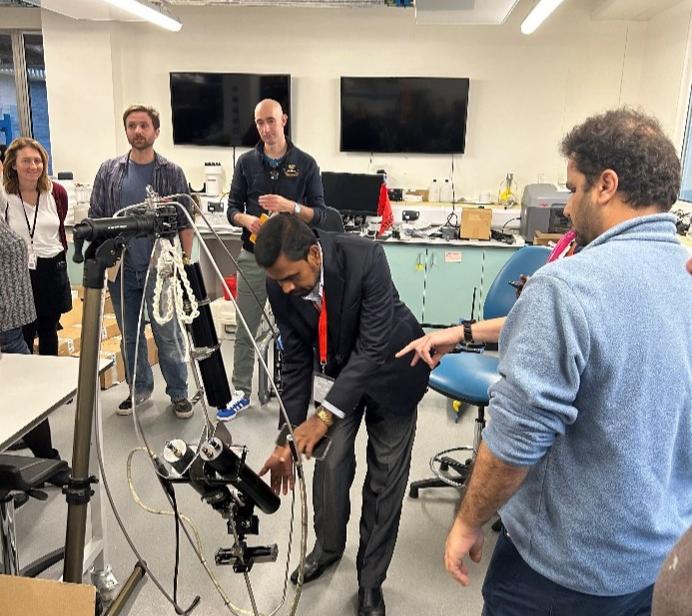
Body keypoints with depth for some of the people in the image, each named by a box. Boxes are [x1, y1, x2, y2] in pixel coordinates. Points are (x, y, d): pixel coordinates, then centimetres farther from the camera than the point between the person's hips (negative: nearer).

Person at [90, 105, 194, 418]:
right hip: (121, 269, 3)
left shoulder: (172, 173, 1)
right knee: (129, 336, 13)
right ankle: (139, 388, 29)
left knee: (168, 335, 3)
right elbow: (95, 219, 7)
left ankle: (178, 393, 16)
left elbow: (185, 222, 1)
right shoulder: (108, 171, 5)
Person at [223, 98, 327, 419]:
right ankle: (242, 393, 22)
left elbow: (319, 214, -2)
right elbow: (232, 208, 8)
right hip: (252, 257, 2)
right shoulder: (246, 162, 6)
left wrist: (290, 207, -21)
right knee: (245, 331, 8)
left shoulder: (306, 163, 1)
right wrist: (246, 219, -15)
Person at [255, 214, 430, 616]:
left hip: (389, 366, -3)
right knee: (330, 461, -5)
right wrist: (288, 440, -13)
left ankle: (371, 580, 20)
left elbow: (373, 348, -33)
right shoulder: (280, 287, -20)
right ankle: (328, 546, 25)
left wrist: (324, 416, -35)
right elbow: (295, 361, -11)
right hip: (337, 368, 3)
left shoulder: (366, 259, -35)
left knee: (386, 477, 2)